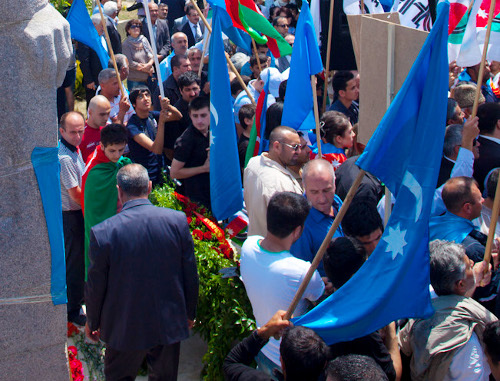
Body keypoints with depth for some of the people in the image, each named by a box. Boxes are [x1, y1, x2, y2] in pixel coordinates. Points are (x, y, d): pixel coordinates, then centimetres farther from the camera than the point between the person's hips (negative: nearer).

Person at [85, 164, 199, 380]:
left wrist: (92, 323, 9)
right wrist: (190, 314, 12)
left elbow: (96, 287, -9)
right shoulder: (178, 220, -13)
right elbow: (190, 275, -4)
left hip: (124, 328, -2)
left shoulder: (103, 232, -20)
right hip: (169, 325, 2)